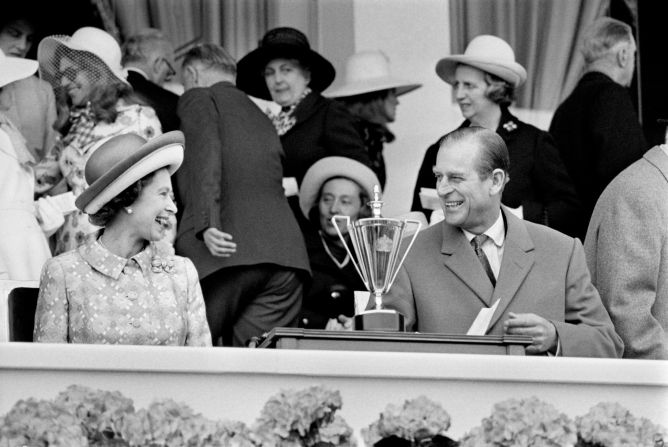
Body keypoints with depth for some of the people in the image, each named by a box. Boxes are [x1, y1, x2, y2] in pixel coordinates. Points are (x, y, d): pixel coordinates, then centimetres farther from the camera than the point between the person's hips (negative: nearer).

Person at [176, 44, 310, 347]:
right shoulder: (260, 117, 30)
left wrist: (207, 223, -20)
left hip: (229, 251, -6)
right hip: (285, 253, 6)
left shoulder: (198, 98, 9)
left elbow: (205, 155, -9)